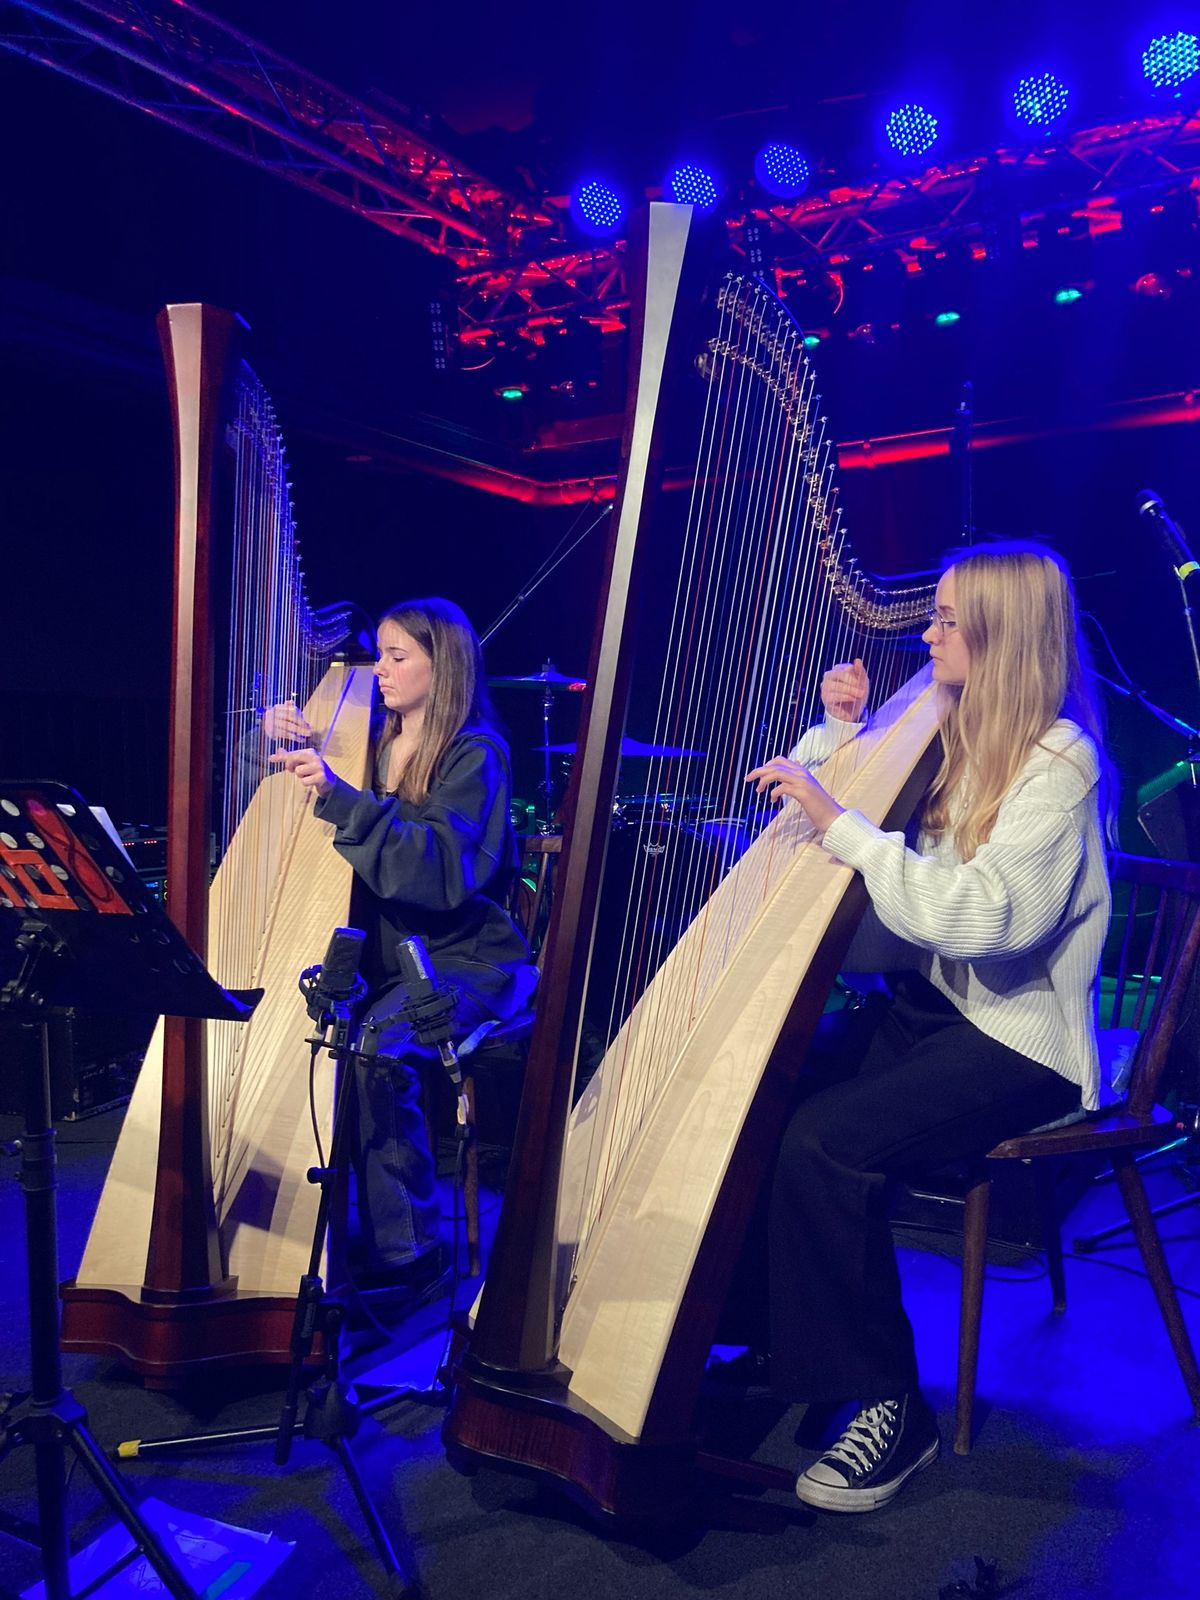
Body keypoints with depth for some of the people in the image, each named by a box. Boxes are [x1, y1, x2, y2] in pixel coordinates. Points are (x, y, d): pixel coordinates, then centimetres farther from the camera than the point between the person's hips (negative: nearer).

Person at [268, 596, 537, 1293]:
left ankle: (404, 1248, -13)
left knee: (375, 1047, -30)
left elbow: (444, 867, -22)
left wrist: (341, 797, -29)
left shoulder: (475, 753, -6)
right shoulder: (376, 743, 14)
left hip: (462, 958, -6)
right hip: (382, 951, 6)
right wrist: (291, 747, -2)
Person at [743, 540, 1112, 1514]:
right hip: (927, 1005, 8)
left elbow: (989, 919, -28)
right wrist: (842, 729, 4)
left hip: (1019, 1041, -8)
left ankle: (890, 1408, -8)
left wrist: (843, 825, -28)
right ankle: (773, 1335, 5)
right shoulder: (955, 736, 11)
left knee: (823, 1142, -26)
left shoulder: (1059, 758, -14)